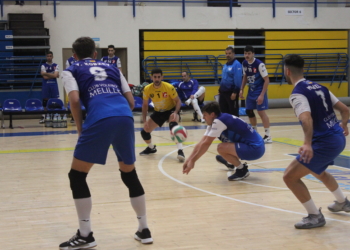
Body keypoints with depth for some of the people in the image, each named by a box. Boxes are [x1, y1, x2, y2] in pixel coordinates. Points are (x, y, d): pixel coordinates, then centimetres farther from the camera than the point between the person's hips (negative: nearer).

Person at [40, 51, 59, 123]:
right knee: (45, 100, -2)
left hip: (54, 85, 1)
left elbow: (56, 75, -8)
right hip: (46, 85, -1)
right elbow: (44, 77, -7)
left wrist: (47, 74, -7)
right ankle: (43, 117, 2)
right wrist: (53, 75, -4)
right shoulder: (43, 66, 4)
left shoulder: (56, 66, 7)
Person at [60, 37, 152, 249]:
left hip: (100, 120, -4)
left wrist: (80, 129, 11)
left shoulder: (71, 71, 20)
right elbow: (131, 101, 22)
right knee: (130, 174, 22)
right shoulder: (112, 68, 31)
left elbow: (75, 100, 1)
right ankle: (144, 230, 24)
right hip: (125, 118, 4)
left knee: (77, 176, 10)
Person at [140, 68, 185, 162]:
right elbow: (145, 105, -1)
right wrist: (144, 120, -10)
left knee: (173, 125, -37)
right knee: (144, 131, -2)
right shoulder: (147, 89, -15)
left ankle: (180, 151, -39)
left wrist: (175, 112, -33)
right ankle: (151, 148, 32)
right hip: (158, 112, 4)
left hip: (171, 110, -4)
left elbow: (178, 101, -15)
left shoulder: (169, 87, -24)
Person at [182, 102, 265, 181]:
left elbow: (206, 144, -15)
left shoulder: (218, 122, -15)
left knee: (221, 148, -21)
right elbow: (201, 143, 10)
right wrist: (189, 160, 5)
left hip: (255, 149, -10)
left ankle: (242, 170, -5)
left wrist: (192, 161, -10)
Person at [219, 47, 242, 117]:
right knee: (223, 111, 13)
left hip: (231, 93, -9)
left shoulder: (237, 64, -13)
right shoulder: (225, 65, 14)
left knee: (234, 112, -1)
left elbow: (238, 80, -18)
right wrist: (220, 90, 18)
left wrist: (235, 92, -22)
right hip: (223, 92, 9)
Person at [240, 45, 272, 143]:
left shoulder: (259, 64, -20)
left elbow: (266, 80, -17)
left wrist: (262, 95, -22)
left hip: (260, 90, -7)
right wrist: (241, 89, 7)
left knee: (261, 112, -10)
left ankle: (268, 136, -3)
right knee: (249, 111, 11)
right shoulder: (244, 64, 0)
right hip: (251, 90, 7)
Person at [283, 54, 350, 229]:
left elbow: (307, 119, -31)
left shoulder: (297, 94, -13)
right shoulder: (318, 87, 11)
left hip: (325, 142, -9)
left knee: (290, 177, -6)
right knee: (317, 171, 36)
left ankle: (315, 216, -1)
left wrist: (307, 144, -43)